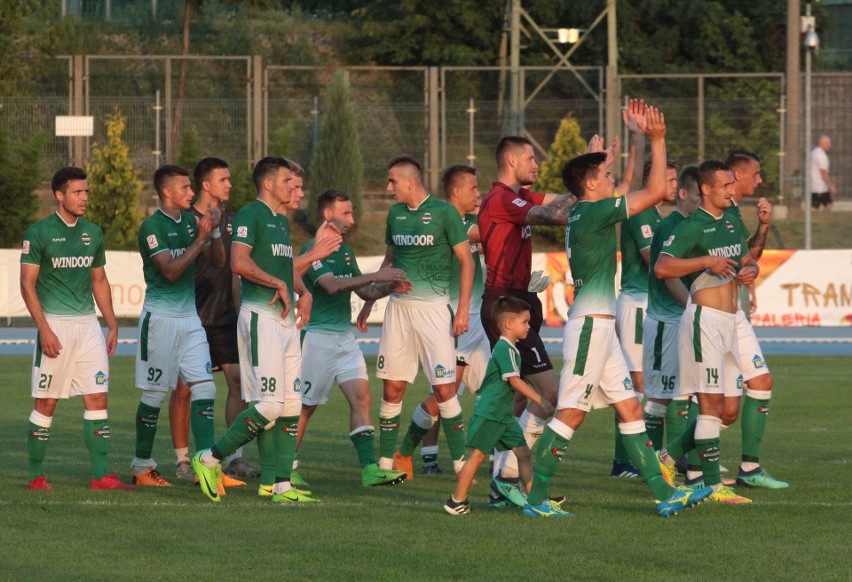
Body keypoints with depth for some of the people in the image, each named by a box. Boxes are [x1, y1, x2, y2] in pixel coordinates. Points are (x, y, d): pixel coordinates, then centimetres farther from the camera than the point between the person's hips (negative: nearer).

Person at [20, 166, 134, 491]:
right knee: (46, 403, -2)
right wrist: (44, 329, -15)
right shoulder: (39, 233, -6)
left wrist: (112, 325, 13)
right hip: (55, 324, -5)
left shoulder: (93, 233, 12)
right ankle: (36, 475, 7)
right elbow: (27, 284, -8)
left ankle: (101, 475, 1)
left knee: (97, 398, 0)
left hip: (88, 324, 5)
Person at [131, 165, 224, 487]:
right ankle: (142, 467, 13)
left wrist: (215, 231, -5)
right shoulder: (153, 226, -11)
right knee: (154, 395, 1)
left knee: (204, 389, -4)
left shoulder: (190, 220, 11)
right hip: (161, 318, -7)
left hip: (189, 318, 7)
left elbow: (218, 261, 11)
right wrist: (200, 239, -18)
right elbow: (170, 271, -18)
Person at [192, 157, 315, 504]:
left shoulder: (281, 221, 21)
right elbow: (239, 262, -21)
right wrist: (278, 284, -14)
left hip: (286, 319, 10)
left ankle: (277, 483, 5)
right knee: (270, 403, -14)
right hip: (260, 316, -10)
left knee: (291, 403, 4)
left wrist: (302, 293, 11)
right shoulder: (250, 215, -8)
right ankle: (210, 459, -3)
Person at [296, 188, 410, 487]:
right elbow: (332, 285, -25)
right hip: (318, 336, -7)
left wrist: (388, 288, -1)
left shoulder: (345, 251, 15)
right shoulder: (313, 249, -12)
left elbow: (364, 292, 19)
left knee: (361, 396, -6)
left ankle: (369, 468, -12)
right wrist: (375, 276, -28)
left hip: (345, 336, 7)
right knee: (305, 406, 1)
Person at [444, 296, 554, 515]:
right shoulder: (504, 349, -17)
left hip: (504, 415, 10)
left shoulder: (510, 349, 14)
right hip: (488, 413, -10)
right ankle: (457, 501, -1)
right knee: (478, 454, -6)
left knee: (522, 452, 6)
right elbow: (514, 380, -23)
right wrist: (539, 400, -21)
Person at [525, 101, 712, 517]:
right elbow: (656, 191, -14)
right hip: (590, 323, -10)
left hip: (600, 326, 10)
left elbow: (645, 192, 29)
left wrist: (643, 135, 24)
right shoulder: (593, 212, -14)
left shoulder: (583, 213, 13)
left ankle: (664, 494, 9)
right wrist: (657, 140, -7)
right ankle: (535, 498, -5)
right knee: (571, 413, -7)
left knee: (630, 408, 8)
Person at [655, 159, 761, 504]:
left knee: (727, 410, 10)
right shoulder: (691, 227, -10)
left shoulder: (732, 223, 16)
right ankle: (713, 485, -12)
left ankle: (669, 457, 24)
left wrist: (750, 270, 5)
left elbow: (747, 261, 28)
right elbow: (661, 268, -19)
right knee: (711, 403, -12)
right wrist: (705, 261, -24)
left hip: (729, 321, 9)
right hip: (705, 317, -9)